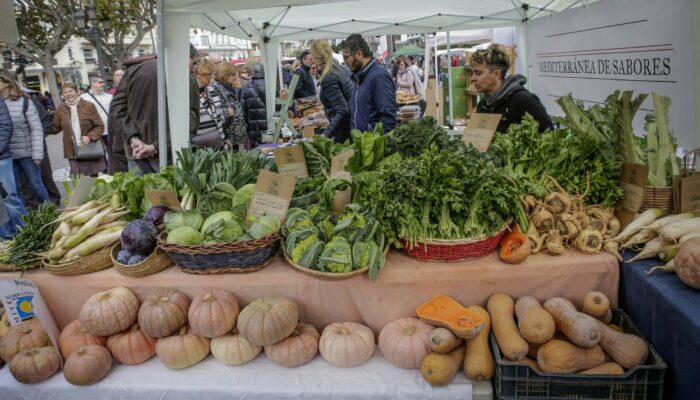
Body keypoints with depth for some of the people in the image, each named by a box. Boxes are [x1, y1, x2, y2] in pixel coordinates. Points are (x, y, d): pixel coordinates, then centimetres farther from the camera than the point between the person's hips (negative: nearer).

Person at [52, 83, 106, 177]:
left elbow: (100, 126, -5)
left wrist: (90, 136, -20)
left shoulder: (89, 106, -5)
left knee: (95, 176, 8)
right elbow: (56, 128, 10)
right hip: (73, 152, 2)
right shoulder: (61, 108, 5)